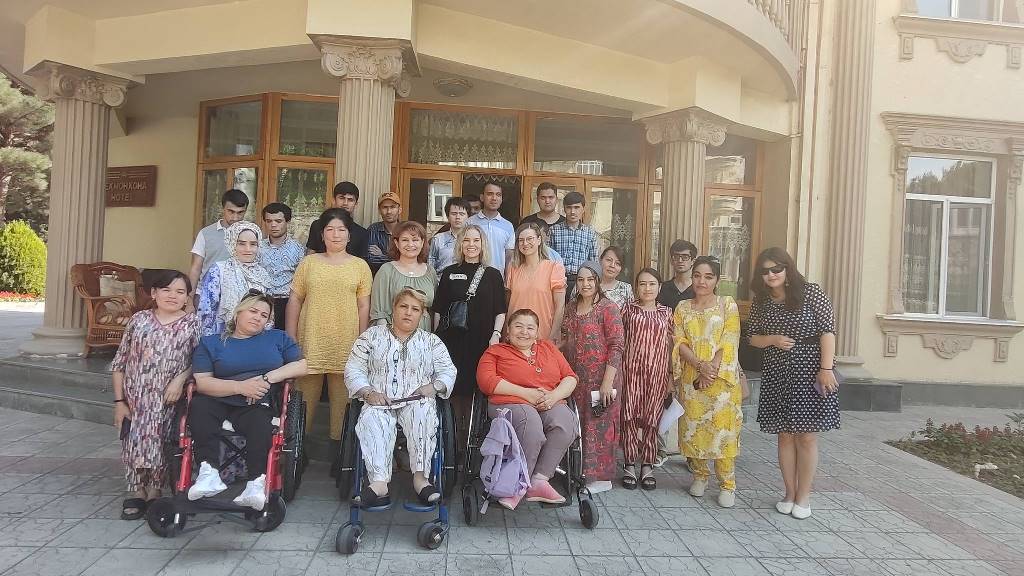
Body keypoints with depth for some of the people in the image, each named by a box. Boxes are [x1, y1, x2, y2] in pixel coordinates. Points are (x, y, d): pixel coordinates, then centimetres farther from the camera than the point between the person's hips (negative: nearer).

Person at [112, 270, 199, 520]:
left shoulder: (191, 324, 0)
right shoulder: (139, 320, 3)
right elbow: (119, 363, 5)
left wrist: (180, 379, -17)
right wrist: (119, 401, 1)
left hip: (168, 401, -1)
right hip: (135, 399, 1)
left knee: (159, 444, -2)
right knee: (135, 443, 0)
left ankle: (154, 492, 18)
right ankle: (138, 494, 17)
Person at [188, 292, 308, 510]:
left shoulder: (278, 338, 21)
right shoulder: (211, 342, 16)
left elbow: (302, 366, 8)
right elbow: (201, 382, 2)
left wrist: (269, 378, -6)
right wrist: (240, 387, -11)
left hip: (257, 406, -1)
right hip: (219, 402, 1)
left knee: (260, 423, -34)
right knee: (199, 405, -32)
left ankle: (256, 483, -39)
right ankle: (208, 473, -35)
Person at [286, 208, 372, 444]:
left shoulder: (360, 266, 6)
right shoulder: (309, 263, 8)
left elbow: (364, 306, 5)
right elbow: (295, 301, 8)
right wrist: (290, 340, 3)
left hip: (345, 344, 0)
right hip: (310, 342, 1)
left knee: (341, 398, 4)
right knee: (305, 396, 5)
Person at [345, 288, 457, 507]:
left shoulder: (432, 342, 18)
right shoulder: (372, 336, 16)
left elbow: (448, 371, 13)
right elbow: (353, 370, 10)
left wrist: (434, 386, -8)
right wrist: (369, 393, -7)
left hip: (416, 401, 0)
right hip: (379, 402, 0)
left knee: (423, 414, -35)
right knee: (371, 421, -34)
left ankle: (420, 477, -37)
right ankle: (379, 483, -46)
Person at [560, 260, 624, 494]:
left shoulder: (608, 308, -9)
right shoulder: (571, 307, 10)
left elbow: (617, 346, -13)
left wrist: (608, 381, -18)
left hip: (600, 378, -6)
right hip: (575, 377, 6)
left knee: (599, 424, 1)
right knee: (578, 424, 11)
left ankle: (601, 477, 13)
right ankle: (581, 472, 25)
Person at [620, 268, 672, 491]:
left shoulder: (666, 313, 8)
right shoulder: (628, 309, 4)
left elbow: (669, 345, 9)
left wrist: (670, 376, 6)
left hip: (657, 372, 1)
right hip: (631, 369, -1)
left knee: (651, 418, 5)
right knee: (630, 416, -1)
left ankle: (647, 466, 16)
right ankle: (630, 465, 10)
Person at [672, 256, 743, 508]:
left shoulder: (728, 305, 2)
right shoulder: (683, 308, 9)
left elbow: (729, 343, -5)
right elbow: (680, 343, 0)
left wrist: (712, 370, -14)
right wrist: (701, 365, -15)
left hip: (722, 377, -3)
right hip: (691, 378, 3)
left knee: (723, 429, -4)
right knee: (693, 427, 6)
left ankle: (727, 484, 6)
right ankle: (699, 475, 24)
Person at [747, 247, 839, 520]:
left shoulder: (811, 293, -7)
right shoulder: (760, 302, 6)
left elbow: (827, 331, -10)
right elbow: (753, 338, 13)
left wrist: (827, 368, -16)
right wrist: (772, 339, -9)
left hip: (810, 370, -4)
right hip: (776, 374, 4)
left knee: (806, 436, 1)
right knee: (785, 435, 9)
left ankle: (803, 497, 13)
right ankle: (789, 493, 22)